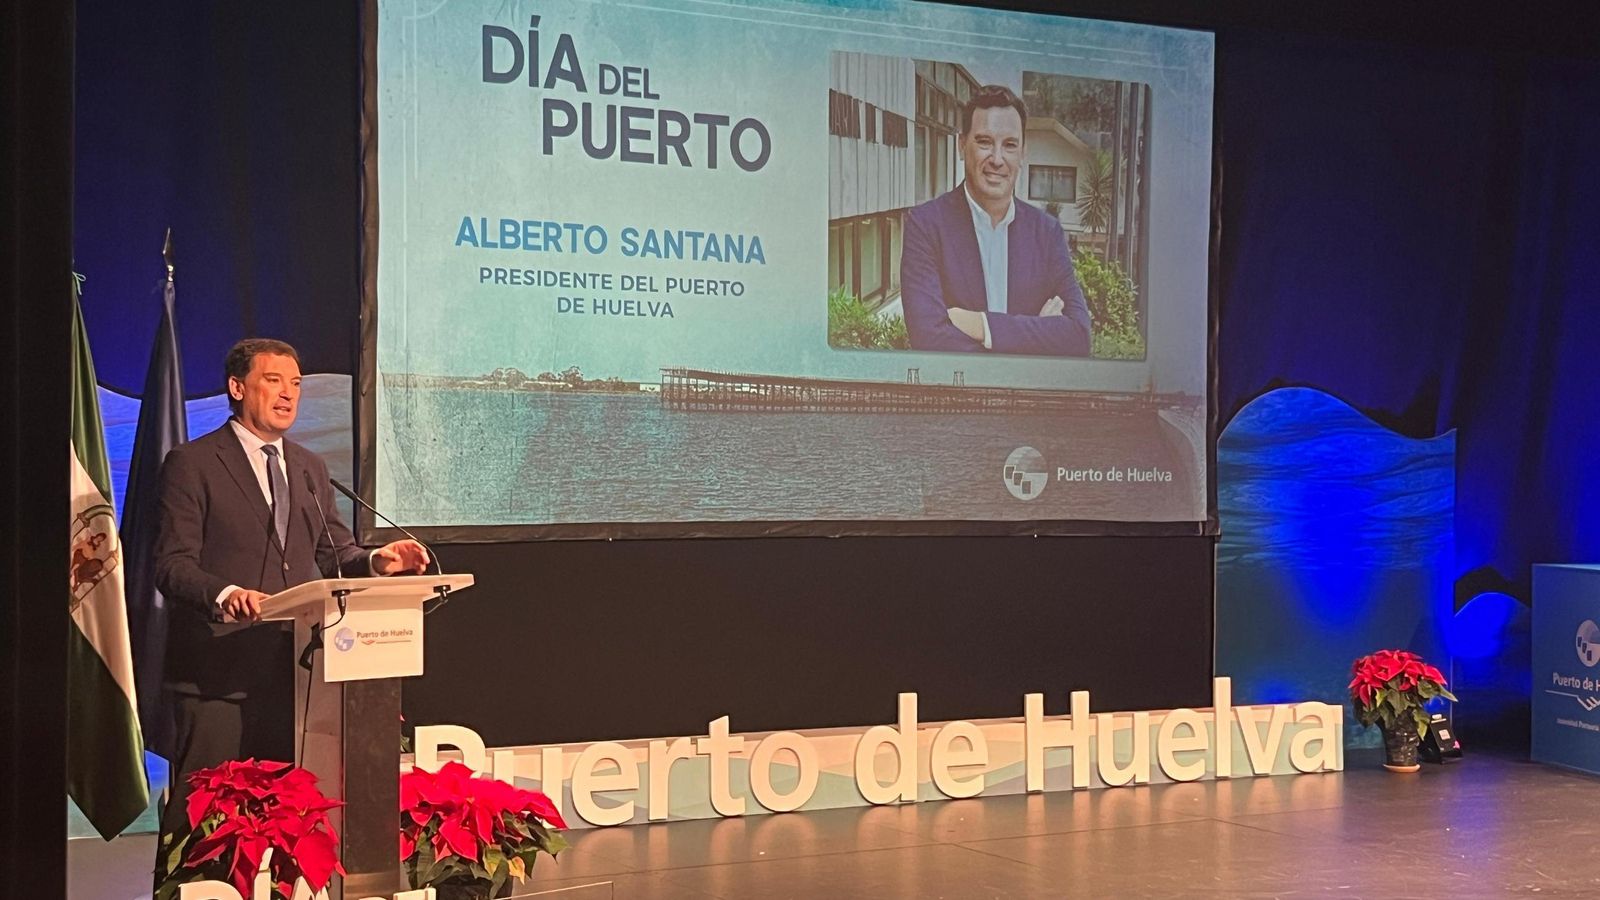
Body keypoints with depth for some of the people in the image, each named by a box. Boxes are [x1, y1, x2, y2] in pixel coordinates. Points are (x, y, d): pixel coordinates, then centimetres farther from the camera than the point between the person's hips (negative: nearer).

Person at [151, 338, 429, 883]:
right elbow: (173, 564, -9)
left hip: (292, 668, 6)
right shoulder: (192, 463, -2)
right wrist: (224, 594, -28)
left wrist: (375, 561, -5)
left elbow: (333, 555, 17)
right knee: (198, 811, -3)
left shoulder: (311, 469, 18)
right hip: (217, 671, -6)